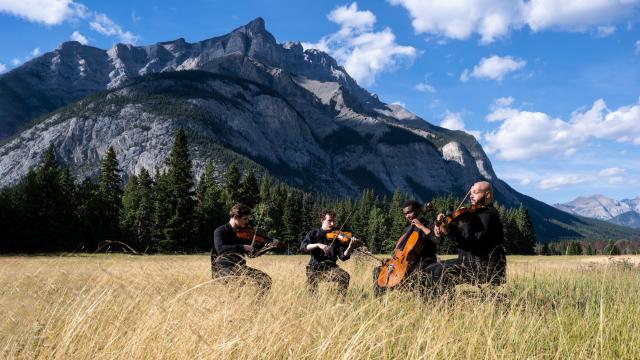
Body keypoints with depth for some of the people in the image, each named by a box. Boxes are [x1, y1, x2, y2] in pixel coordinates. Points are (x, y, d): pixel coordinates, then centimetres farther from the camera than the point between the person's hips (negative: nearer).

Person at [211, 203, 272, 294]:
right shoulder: (220, 232, -5)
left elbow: (252, 253, 25)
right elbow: (220, 249, -25)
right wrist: (242, 247, -28)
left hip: (239, 268, 7)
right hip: (222, 269, -6)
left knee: (265, 279, -15)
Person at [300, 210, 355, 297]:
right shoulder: (314, 234, 2)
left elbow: (343, 257, -7)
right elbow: (302, 247, -14)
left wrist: (350, 248, -27)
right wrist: (318, 245, -28)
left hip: (330, 267, 1)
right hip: (315, 267, -1)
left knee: (345, 276, -27)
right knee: (312, 292, -17)